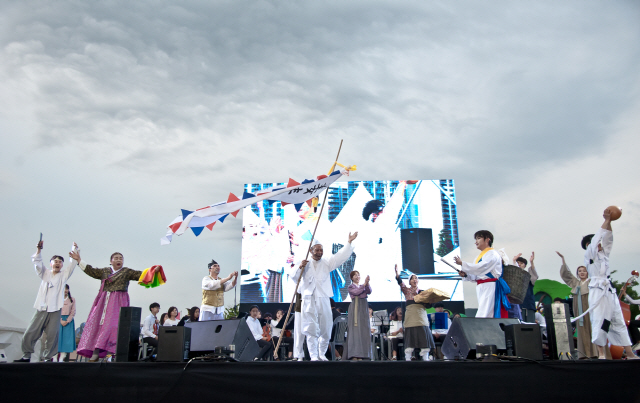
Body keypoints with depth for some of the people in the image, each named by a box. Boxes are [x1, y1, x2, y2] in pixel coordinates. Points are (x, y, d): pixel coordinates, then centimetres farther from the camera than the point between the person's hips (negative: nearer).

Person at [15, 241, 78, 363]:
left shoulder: (64, 275, 13)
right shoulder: (45, 273, 17)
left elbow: (72, 264, 3)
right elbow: (37, 262, 4)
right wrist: (38, 249, -11)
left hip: (55, 309, -2)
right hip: (41, 308, 2)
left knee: (52, 335, -7)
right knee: (29, 333, -1)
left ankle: (48, 357, 3)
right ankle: (26, 356, 12)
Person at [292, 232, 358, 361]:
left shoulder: (327, 263, 15)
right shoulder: (305, 264, 11)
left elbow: (340, 256, 4)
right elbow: (294, 278, 2)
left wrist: (349, 242, -5)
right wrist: (299, 267, -16)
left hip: (323, 299, 2)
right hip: (309, 300, -2)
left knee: (325, 329, 3)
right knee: (311, 329, -6)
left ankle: (322, 354, 18)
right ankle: (313, 356, -4)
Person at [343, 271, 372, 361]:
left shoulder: (363, 287, 21)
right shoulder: (351, 287, 8)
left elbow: (369, 291, 1)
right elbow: (356, 292, -12)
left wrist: (367, 283, -16)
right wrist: (364, 284, -17)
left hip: (364, 310, 5)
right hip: (355, 309, -5)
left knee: (364, 330, -2)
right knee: (355, 330, -12)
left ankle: (361, 354, -3)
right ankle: (354, 355, -16)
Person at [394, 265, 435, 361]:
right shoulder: (407, 290, 13)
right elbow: (400, 283, -5)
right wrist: (397, 273, -20)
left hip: (421, 315, 3)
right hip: (411, 316, -3)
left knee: (424, 334, -5)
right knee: (410, 335, -8)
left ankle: (425, 358, 1)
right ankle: (408, 358, -5)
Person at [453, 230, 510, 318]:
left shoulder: (492, 254, -7)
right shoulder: (480, 256, 21)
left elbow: (480, 268, -21)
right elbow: (476, 276, 21)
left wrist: (462, 263, -20)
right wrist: (465, 275, 3)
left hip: (490, 287, -9)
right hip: (482, 288, 9)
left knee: (483, 316, -16)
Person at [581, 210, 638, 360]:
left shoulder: (603, 254, 22)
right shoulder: (589, 254, 0)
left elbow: (608, 239, 17)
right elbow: (598, 236, -7)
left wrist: (609, 221, 8)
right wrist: (606, 220, -1)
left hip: (610, 290, 8)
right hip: (598, 290, -8)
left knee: (619, 322, 6)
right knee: (599, 321, -12)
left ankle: (630, 354, 6)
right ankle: (601, 354, -10)